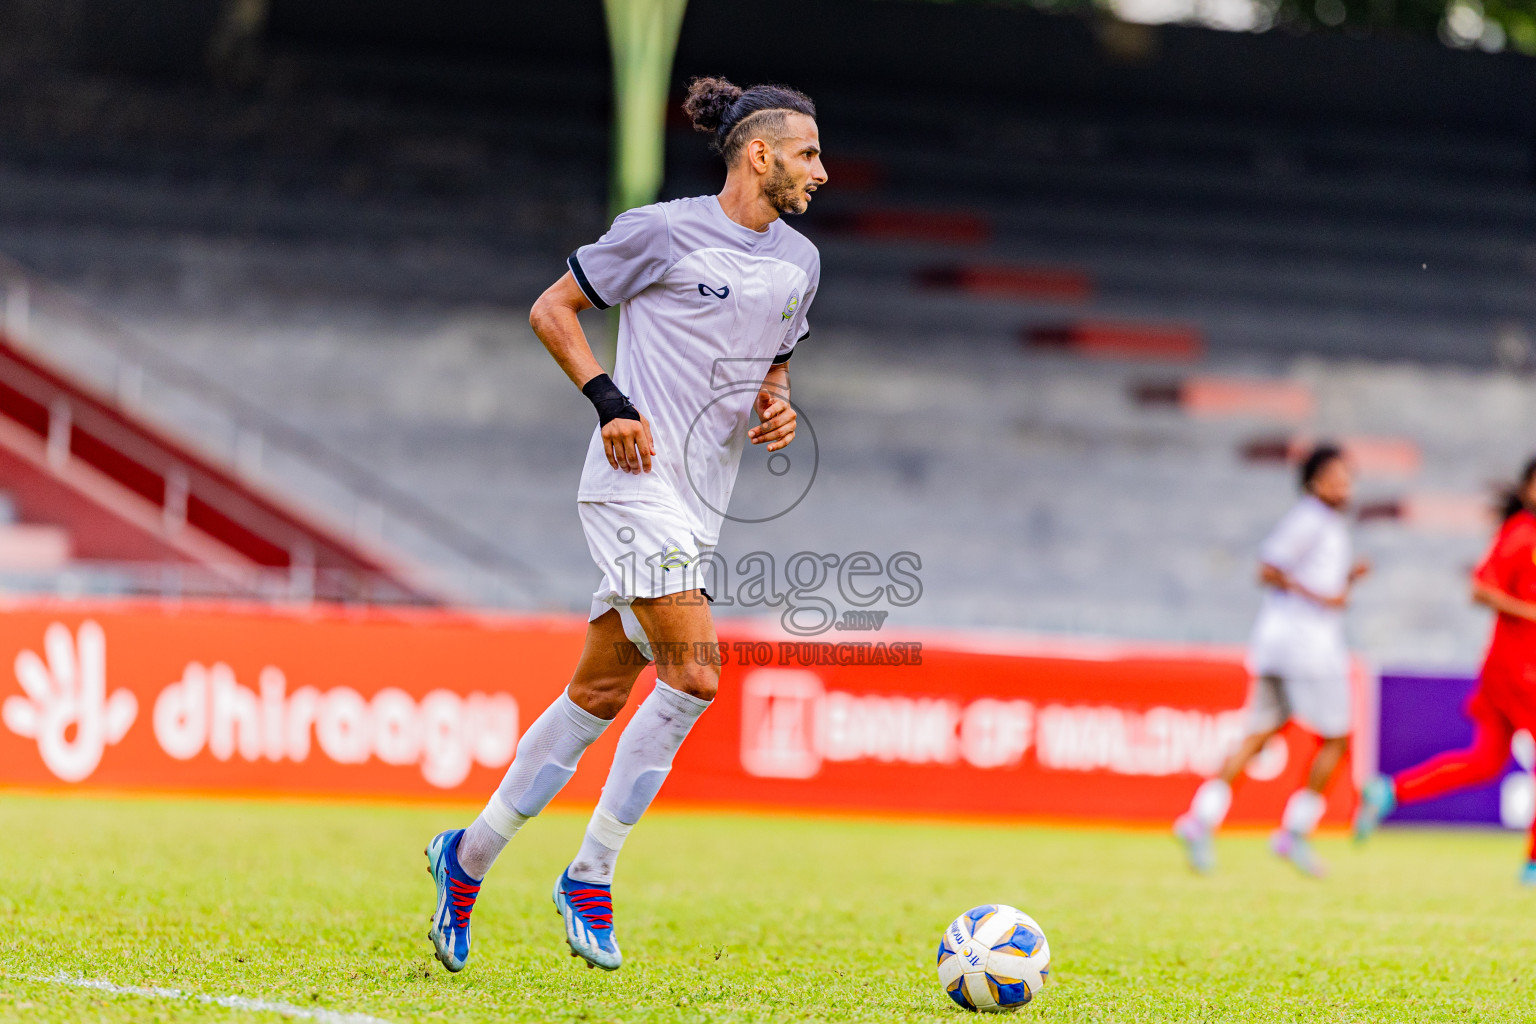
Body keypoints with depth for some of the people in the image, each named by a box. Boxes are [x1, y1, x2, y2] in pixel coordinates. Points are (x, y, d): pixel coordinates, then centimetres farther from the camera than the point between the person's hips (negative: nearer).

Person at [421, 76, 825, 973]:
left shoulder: (798, 261, 13)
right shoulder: (664, 232, -7)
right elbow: (552, 309, 0)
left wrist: (778, 405, 5)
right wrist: (611, 400, -12)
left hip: (700, 508, 8)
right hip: (637, 483, -8)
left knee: (601, 694, 9)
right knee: (696, 675, -17)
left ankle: (469, 855, 21)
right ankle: (591, 876, -6)